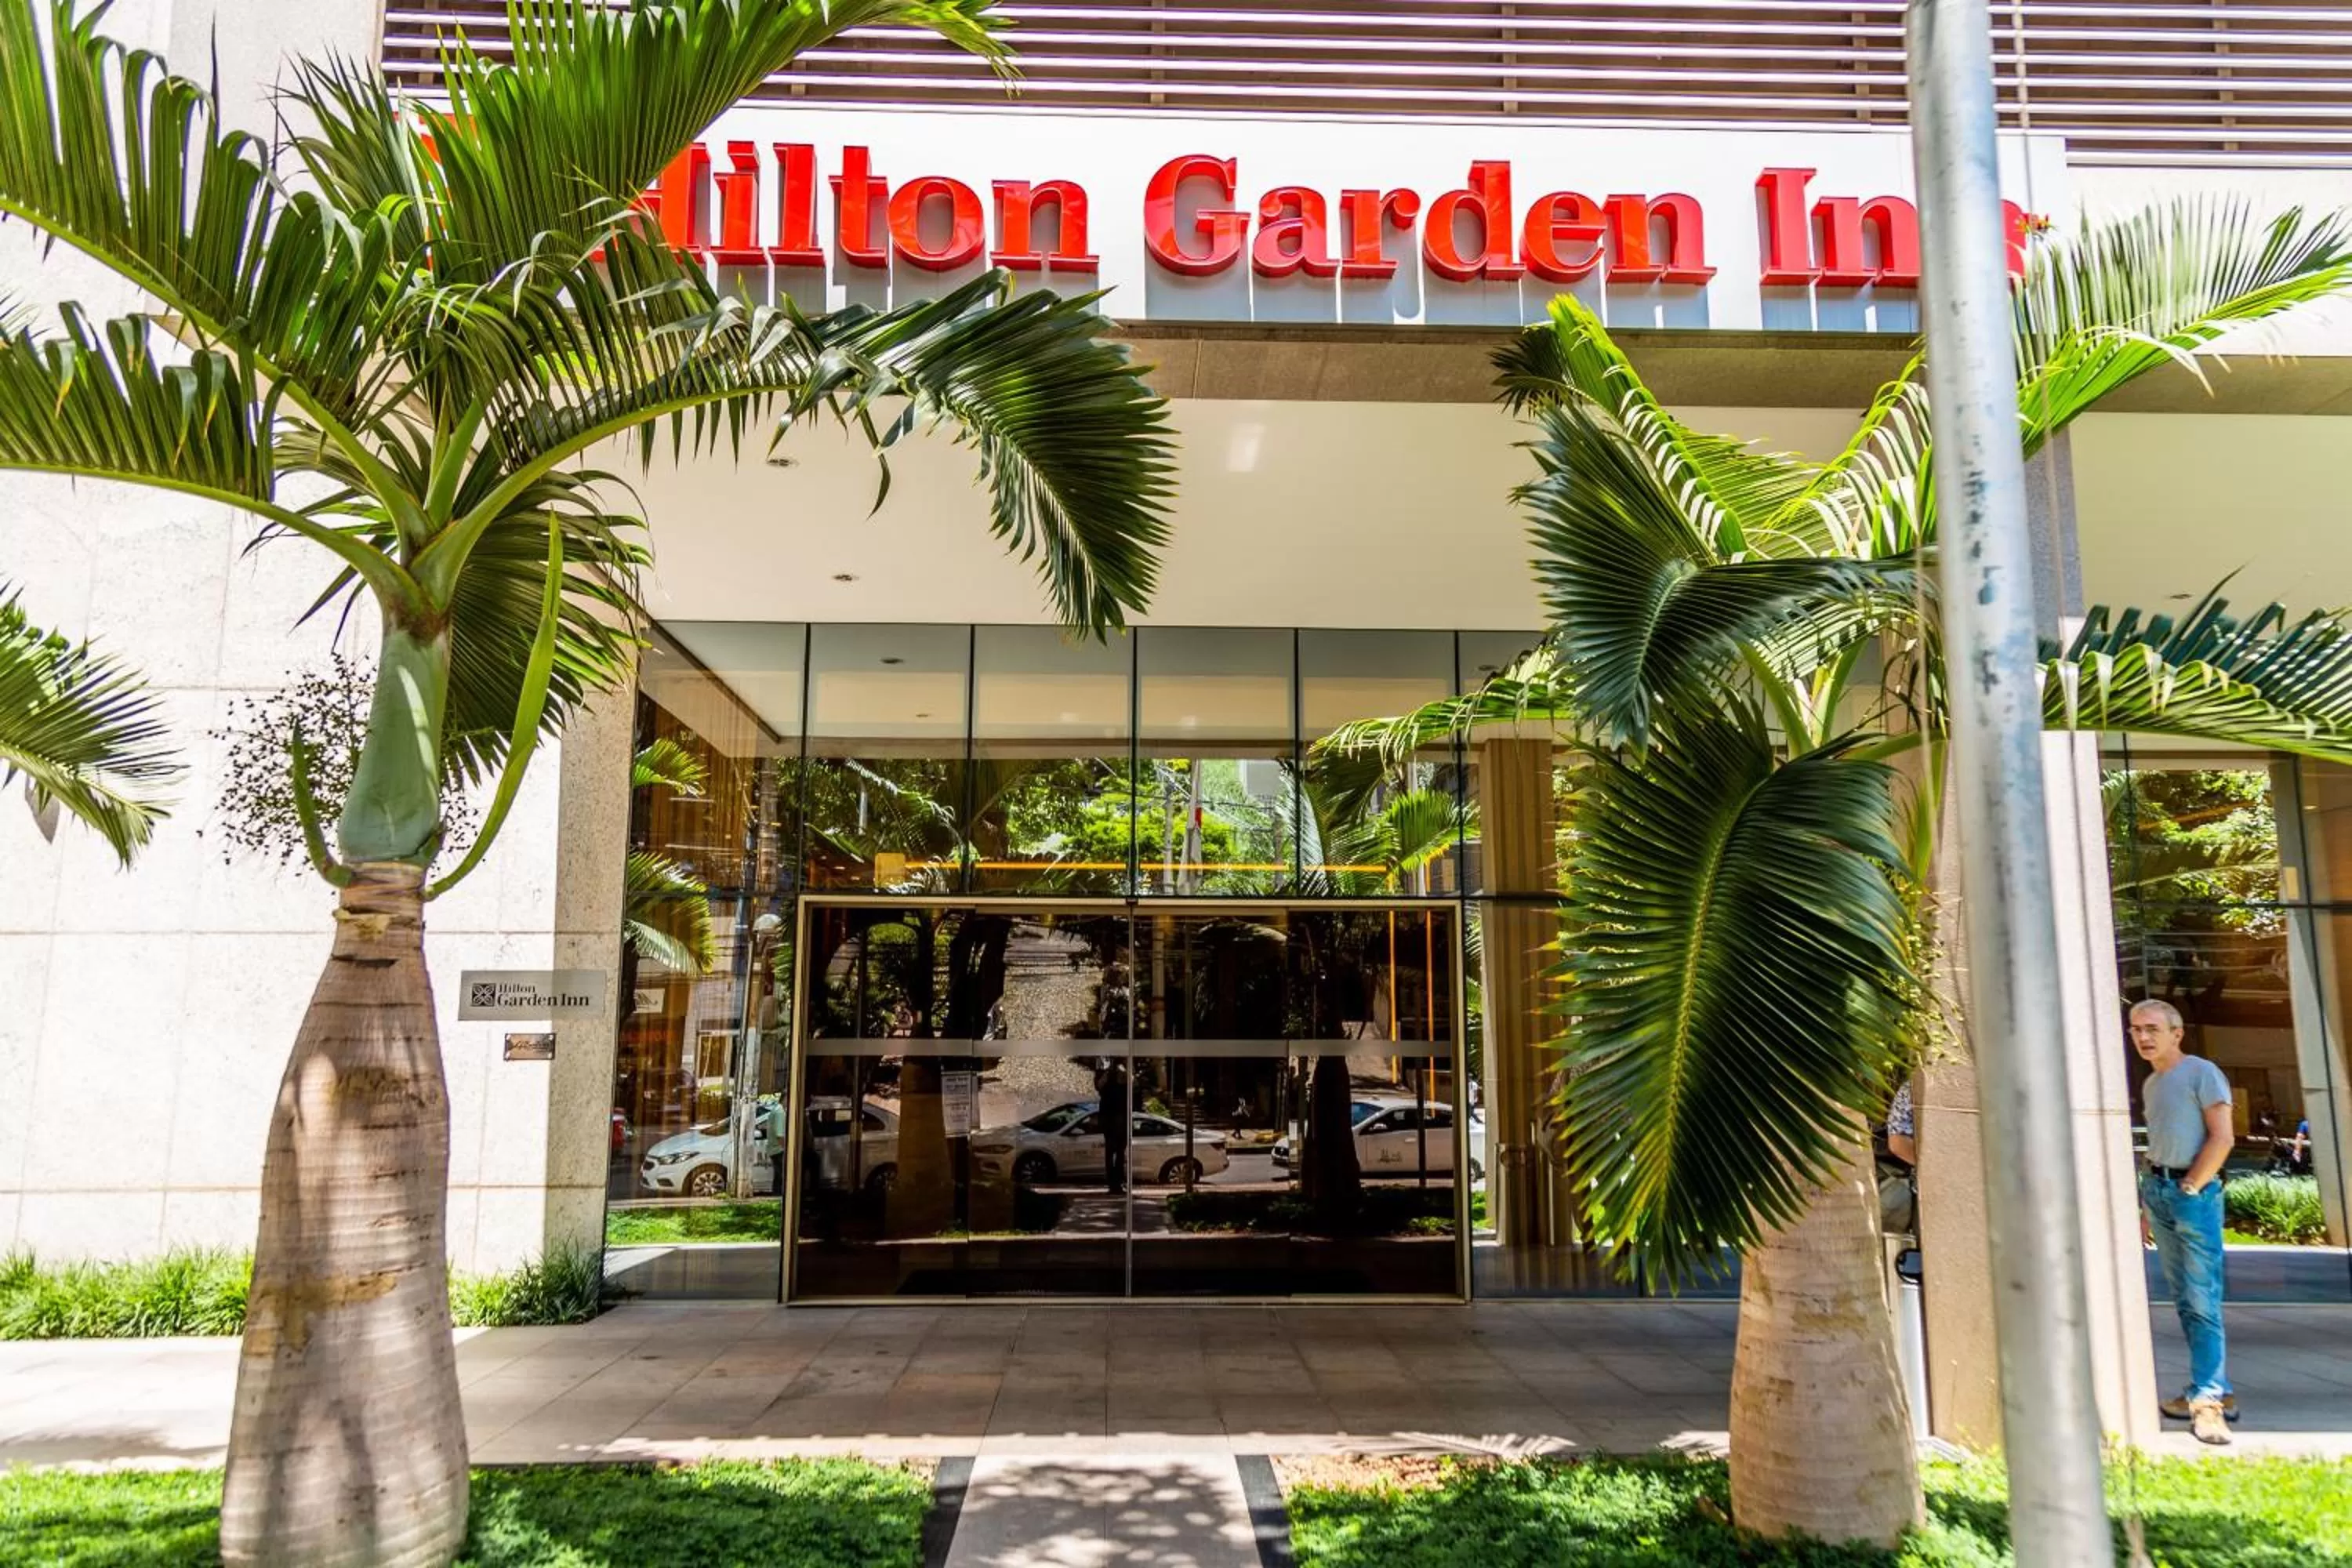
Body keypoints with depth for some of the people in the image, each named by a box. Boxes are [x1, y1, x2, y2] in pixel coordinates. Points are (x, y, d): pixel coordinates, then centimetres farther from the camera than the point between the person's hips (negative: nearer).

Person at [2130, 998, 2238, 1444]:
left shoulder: (2201, 1073, -7)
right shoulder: (2150, 1085, 16)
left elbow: (2222, 1138, -13)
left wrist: (2190, 1187, -12)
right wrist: (2147, 1205, 16)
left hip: (2193, 1192, -8)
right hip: (2157, 1189, 8)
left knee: (2202, 1300, -9)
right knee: (2184, 1299, 10)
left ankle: (2208, 1399, -8)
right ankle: (2212, 1389, 18)